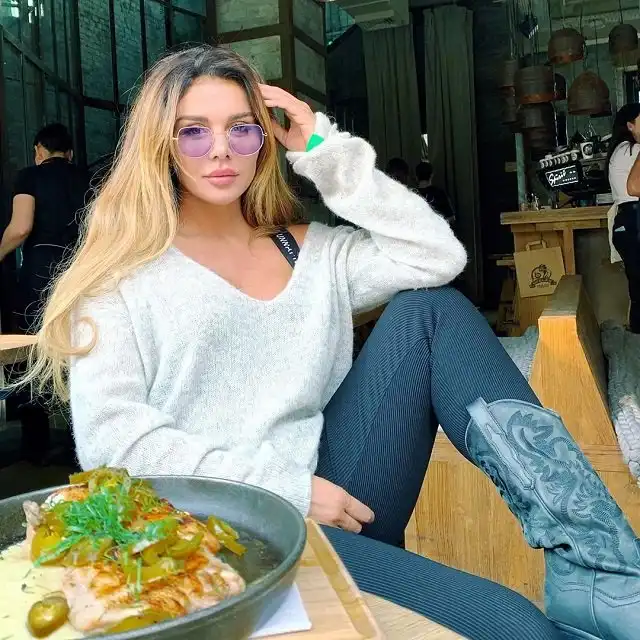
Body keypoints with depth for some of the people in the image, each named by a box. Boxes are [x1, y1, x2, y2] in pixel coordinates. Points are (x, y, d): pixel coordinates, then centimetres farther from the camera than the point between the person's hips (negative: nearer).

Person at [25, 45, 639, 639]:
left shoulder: (308, 251, 16)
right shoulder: (127, 272, 2)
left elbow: (437, 257, 1)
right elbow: (109, 436, -9)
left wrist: (325, 153, 1)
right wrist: (285, 488, -15)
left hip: (334, 500, 6)